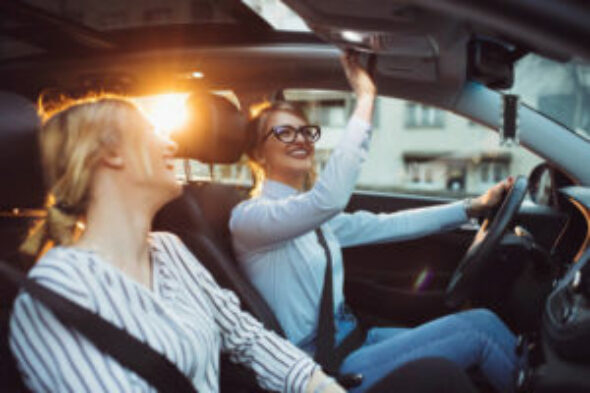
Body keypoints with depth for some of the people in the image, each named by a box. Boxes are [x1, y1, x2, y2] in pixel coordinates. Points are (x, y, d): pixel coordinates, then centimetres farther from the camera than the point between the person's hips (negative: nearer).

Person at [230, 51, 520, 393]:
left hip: (349, 337, 8)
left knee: (485, 322, -4)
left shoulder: (315, 217, 13)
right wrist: (365, 99, -28)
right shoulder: (248, 217, -14)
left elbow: (385, 226, 12)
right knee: (478, 329, -10)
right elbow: (328, 198, -31)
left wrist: (473, 207, 10)